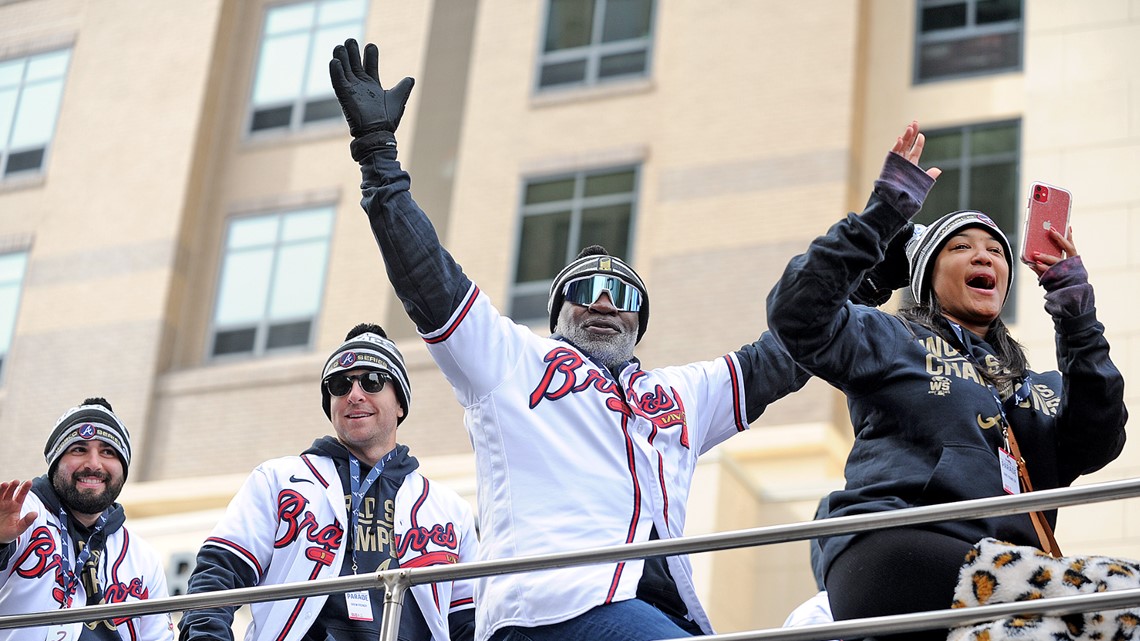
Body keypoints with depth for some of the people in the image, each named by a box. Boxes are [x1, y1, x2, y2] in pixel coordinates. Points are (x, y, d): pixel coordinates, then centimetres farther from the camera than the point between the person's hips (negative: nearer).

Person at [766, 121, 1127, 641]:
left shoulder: (1038, 388, 32)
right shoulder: (893, 342, 17)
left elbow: (1096, 443, 12)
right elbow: (798, 313, -1)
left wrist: (1077, 321, 9)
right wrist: (881, 216, -1)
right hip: (890, 549, -6)